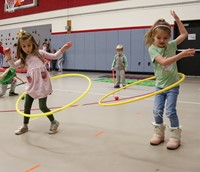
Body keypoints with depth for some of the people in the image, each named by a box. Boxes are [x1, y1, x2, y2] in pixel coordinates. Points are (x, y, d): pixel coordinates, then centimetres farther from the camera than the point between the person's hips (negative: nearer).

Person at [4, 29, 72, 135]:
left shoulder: (39, 53, 2)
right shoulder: (23, 58, 11)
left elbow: (54, 56, 8)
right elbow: (14, 66, 9)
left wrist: (63, 49, -3)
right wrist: (9, 58, -8)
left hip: (42, 85, -5)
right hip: (31, 86, 5)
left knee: (42, 107, -5)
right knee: (26, 107, 12)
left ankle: (54, 122, 18)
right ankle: (25, 126, 32)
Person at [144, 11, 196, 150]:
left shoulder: (171, 45, 1)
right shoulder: (152, 49, -10)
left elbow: (184, 34, 13)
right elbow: (164, 62, -25)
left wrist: (177, 19, 9)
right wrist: (182, 54, -32)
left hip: (173, 84, 0)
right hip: (160, 85, 0)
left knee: (170, 111, -4)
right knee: (157, 111, 1)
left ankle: (175, 137, 11)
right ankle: (159, 134, 21)